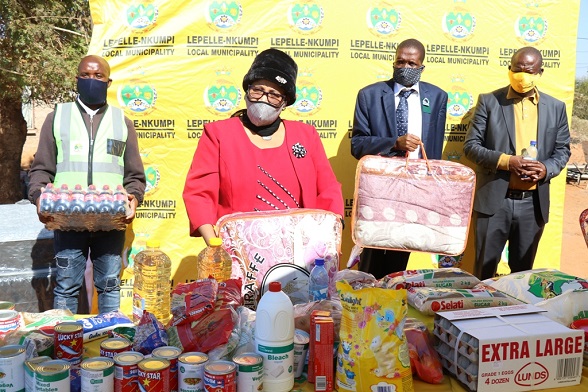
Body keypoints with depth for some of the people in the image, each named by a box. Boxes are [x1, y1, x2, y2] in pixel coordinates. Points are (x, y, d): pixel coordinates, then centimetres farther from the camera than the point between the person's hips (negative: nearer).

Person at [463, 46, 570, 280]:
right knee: (484, 269, 6)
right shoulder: (489, 101, 0)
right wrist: (505, 161, -18)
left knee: (523, 271, 14)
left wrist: (546, 169, -11)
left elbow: (562, 151, 11)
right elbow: (471, 145, -2)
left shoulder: (555, 107, 8)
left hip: (533, 203, 3)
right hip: (494, 200, -2)